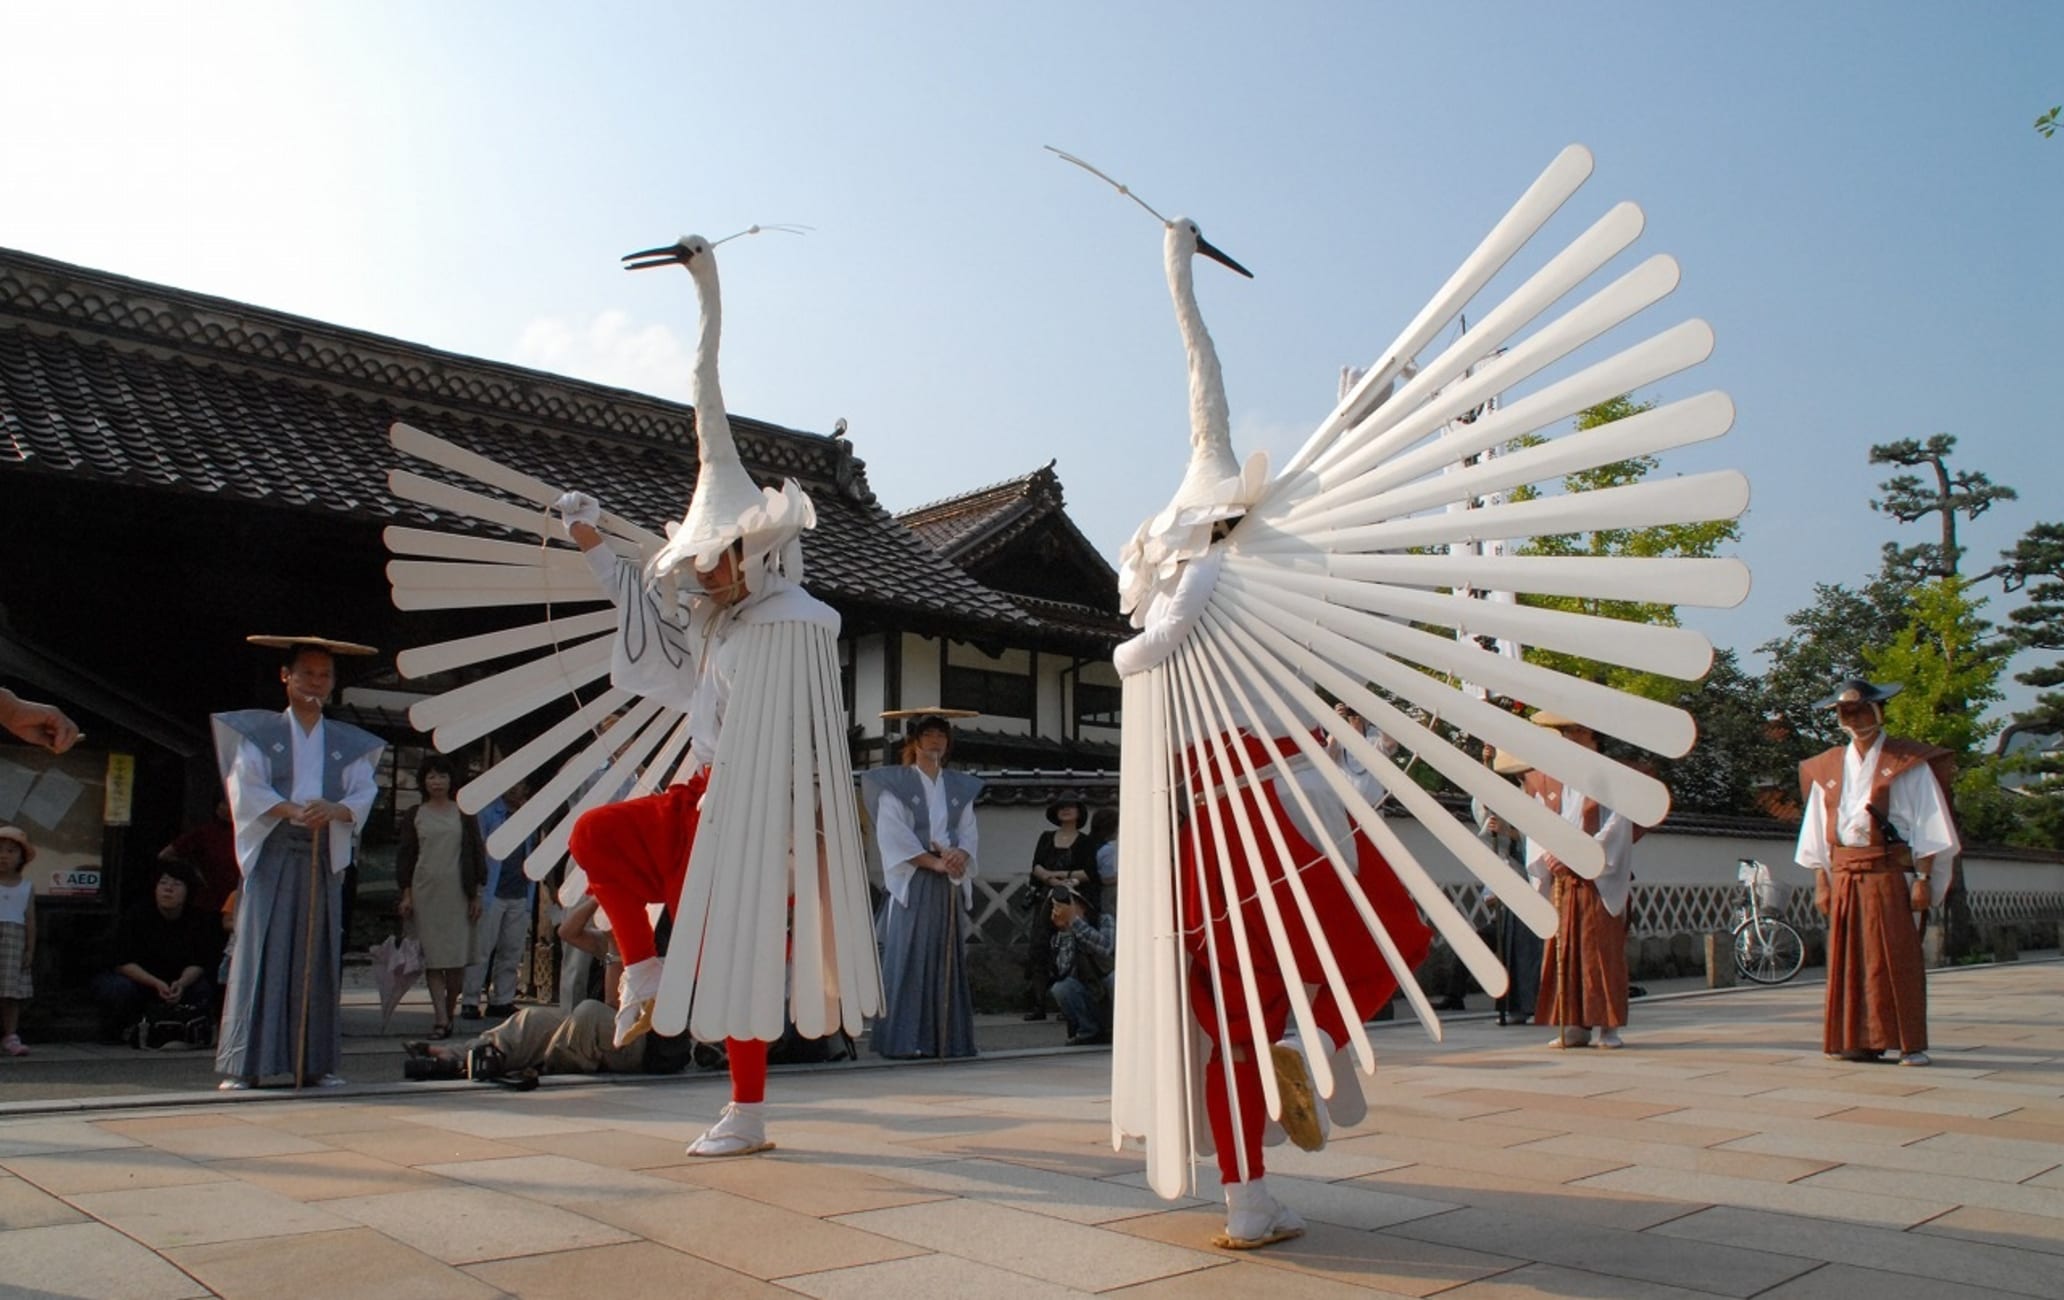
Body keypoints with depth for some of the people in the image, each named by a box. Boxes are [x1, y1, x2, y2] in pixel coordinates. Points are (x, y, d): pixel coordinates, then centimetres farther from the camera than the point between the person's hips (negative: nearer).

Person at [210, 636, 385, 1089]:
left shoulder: (349, 742, 14)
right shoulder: (257, 732, 6)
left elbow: (364, 793, 3)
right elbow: (245, 789, -5)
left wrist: (335, 810, -18)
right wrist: (292, 810, -20)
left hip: (324, 859, 3)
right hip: (272, 856, -3)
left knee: (320, 960, 4)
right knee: (260, 958, -6)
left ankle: (317, 1062, 9)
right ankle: (243, 1065, -3)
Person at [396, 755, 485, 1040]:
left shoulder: (463, 814, 8)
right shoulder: (414, 816, 9)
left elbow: (476, 853, 8)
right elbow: (405, 856, 10)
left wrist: (476, 895, 3)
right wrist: (406, 894, 3)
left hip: (457, 892, 0)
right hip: (425, 891, 0)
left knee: (458, 958, -2)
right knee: (432, 957, -6)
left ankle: (449, 1013, 10)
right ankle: (441, 1018, -9)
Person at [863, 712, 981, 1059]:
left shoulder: (960, 787, 16)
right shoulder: (894, 784, 2)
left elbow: (970, 833, 10)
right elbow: (893, 836, -7)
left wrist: (960, 855, -12)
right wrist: (934, 862, -15)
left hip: (950, 886, 4)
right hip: (911, 884, -4)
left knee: (947, 960, 4)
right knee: (909, 960, -8)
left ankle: (946, 1038, 8)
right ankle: (904, 1040, -6)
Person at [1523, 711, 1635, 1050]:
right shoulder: (1546, 781, 12)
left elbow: (1615, 827, -7)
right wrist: (1546, 856, -13)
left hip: (1598, 879, -4)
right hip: (1560, 881, 4)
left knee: (1602, 951, -4)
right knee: (1563, 952, 2)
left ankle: (1608, 1026, 2)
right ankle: (1575, 1025, 8)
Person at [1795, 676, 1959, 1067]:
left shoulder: (1907, 763, 1)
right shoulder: (1827, 768, 13)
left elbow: (1926, 825, -2)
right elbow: (1818, 834, 13)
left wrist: (1923, 879, -10)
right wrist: (1821, 884, 8)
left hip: (1889, 873, -4)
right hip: (1844, 875, 4)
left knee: (1897, 958, -5)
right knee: (1849, 959, 4)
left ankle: (1910, 1044, -1)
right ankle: (1859, 1039, 10)